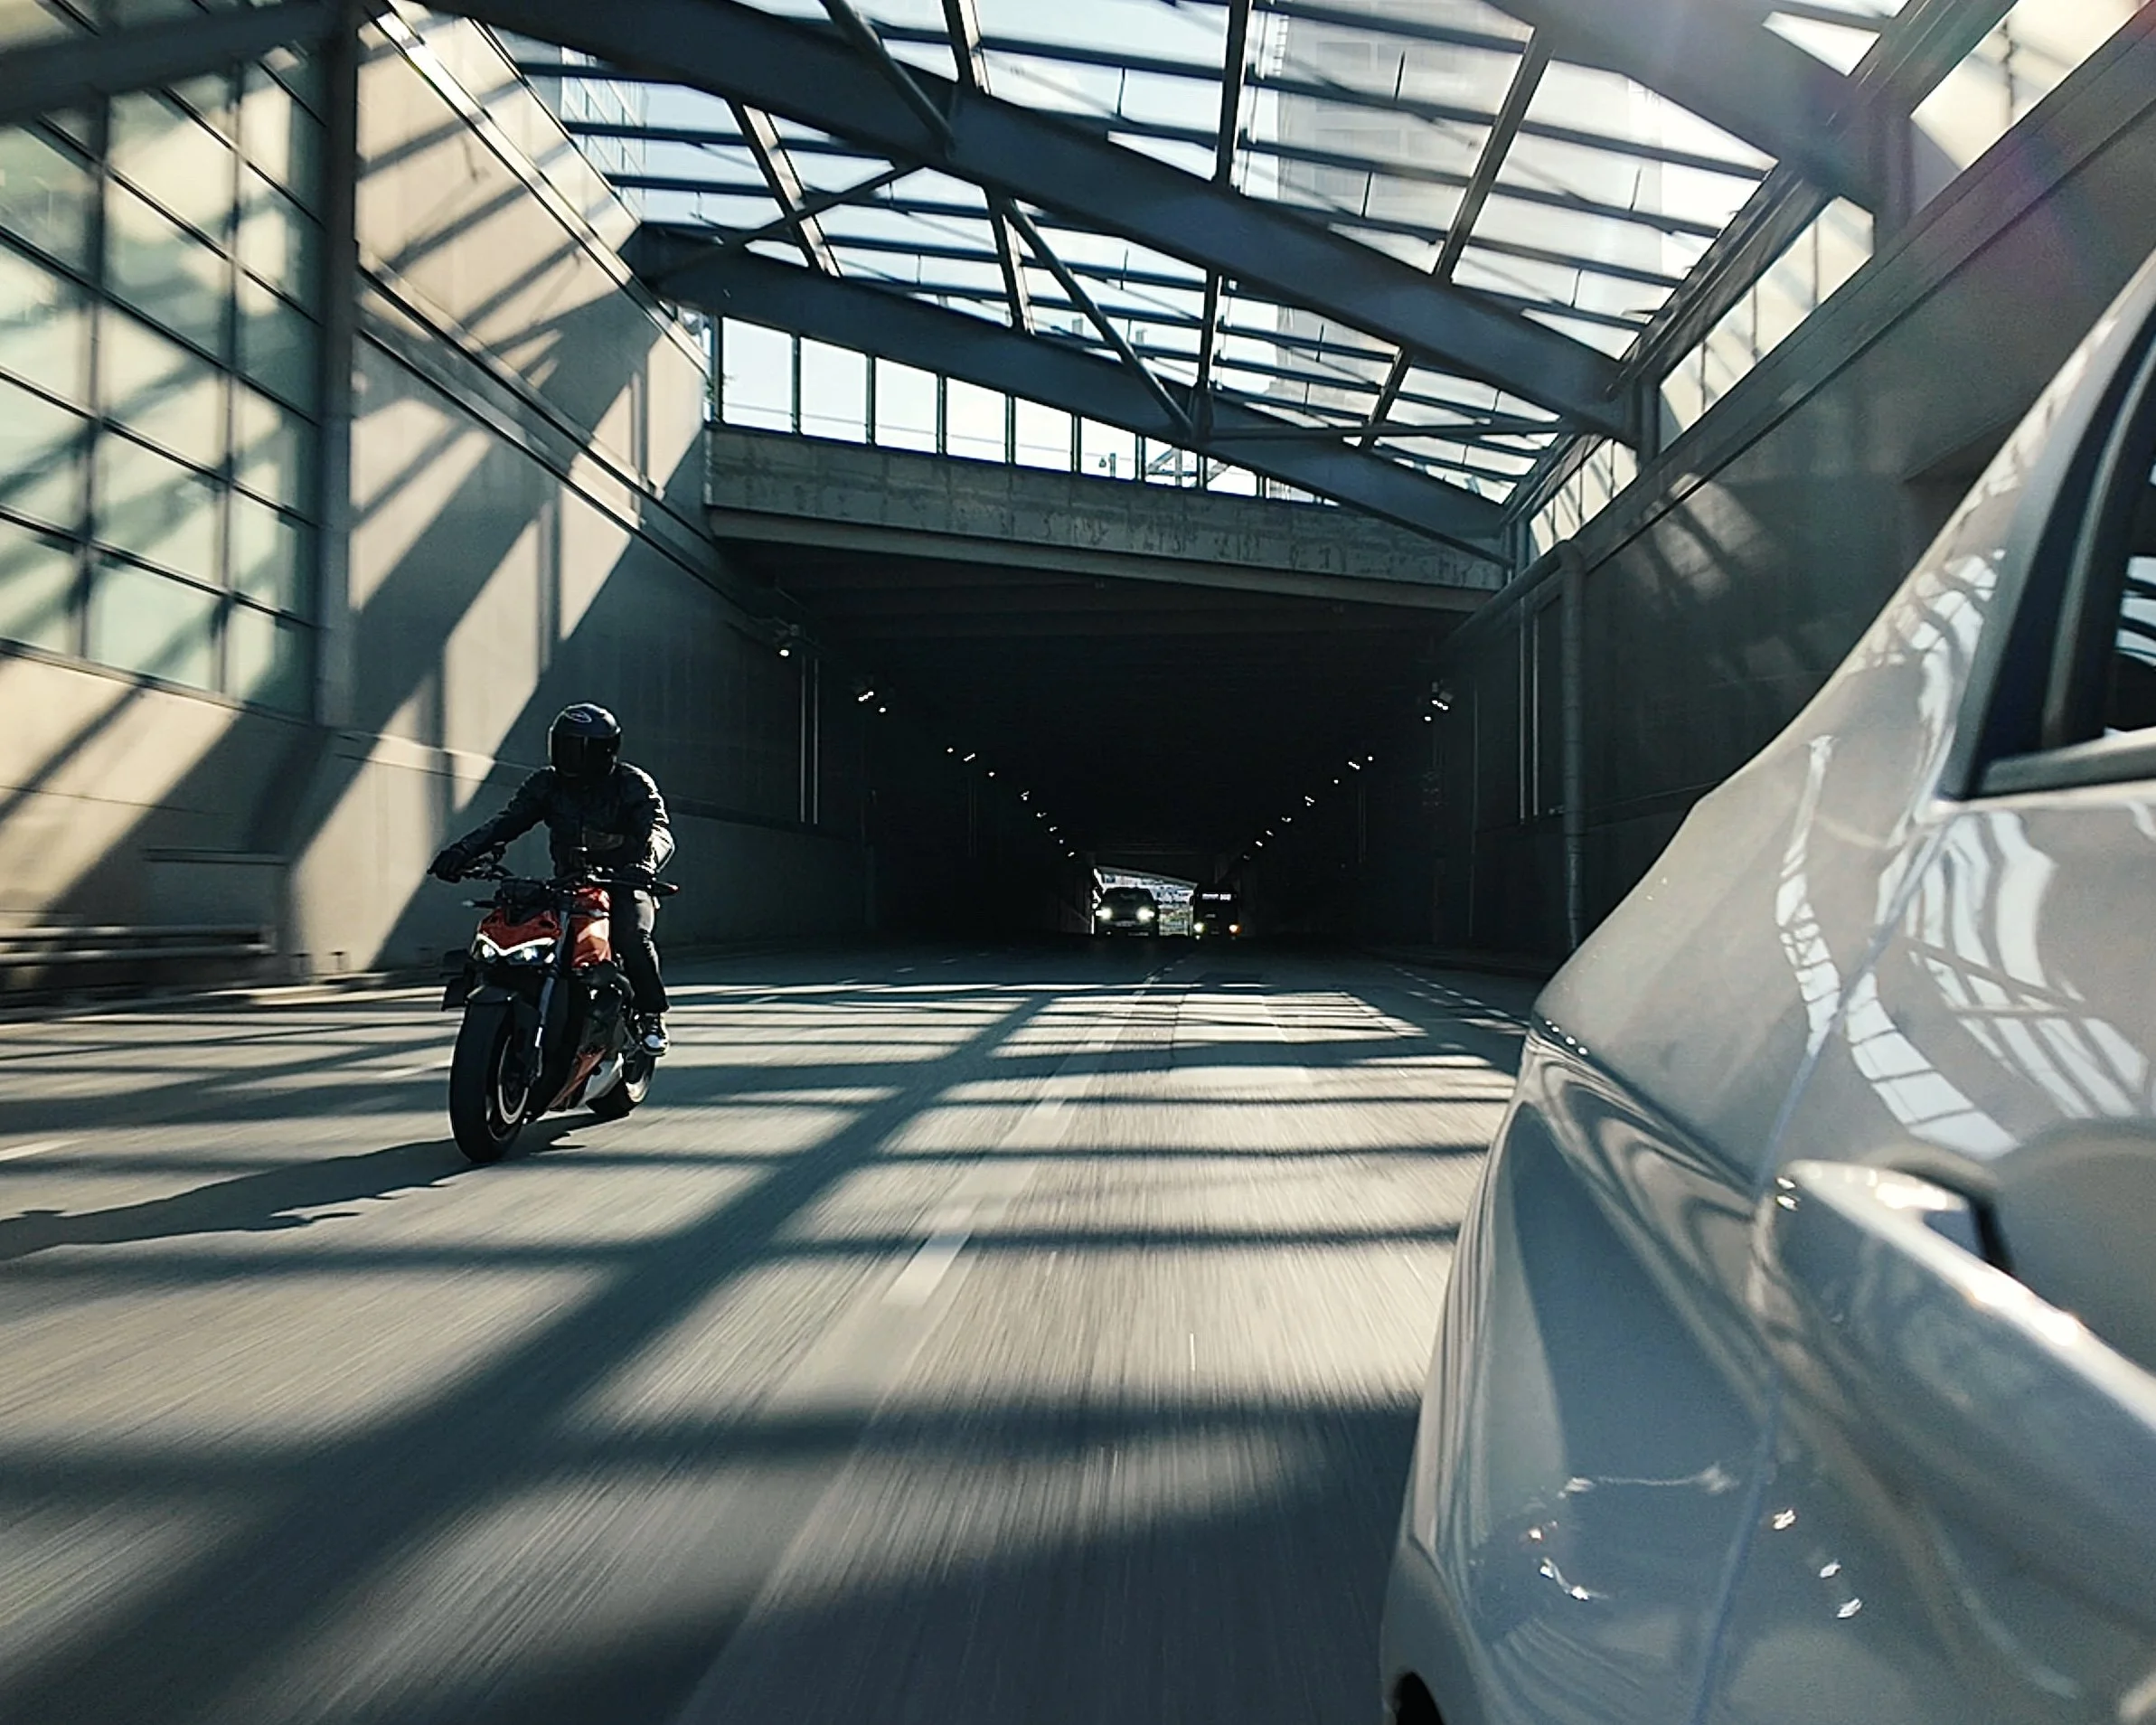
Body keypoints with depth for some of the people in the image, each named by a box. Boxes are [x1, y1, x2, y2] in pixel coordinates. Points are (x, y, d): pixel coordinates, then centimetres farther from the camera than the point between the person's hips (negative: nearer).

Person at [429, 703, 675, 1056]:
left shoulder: (632, 784, -6)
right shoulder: (547, 783, 6)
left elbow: (659, 831, -20)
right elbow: (507, 821, -3)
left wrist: (644, 863, -43)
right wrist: (462, 850, -21)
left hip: (622, 885, -4)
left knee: (632, 937, -31)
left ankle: (651, 1015, -10)